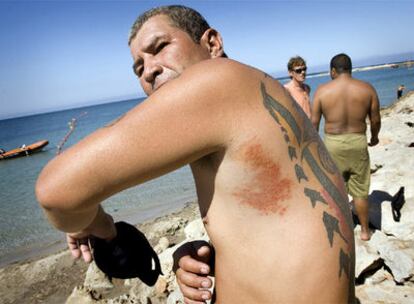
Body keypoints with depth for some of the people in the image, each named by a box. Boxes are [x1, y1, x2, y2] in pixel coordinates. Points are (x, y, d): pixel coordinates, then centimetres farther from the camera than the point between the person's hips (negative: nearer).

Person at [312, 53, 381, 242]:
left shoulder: (322, 90, -8)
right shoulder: (367, 88, -4)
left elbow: (314, 122, -5)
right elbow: (375, 120, 2)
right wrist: (374, 137, 22)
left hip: (333, 144, -1)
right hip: (358, 142, 1)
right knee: (360, 190, 15)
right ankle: (365, 230, 30)